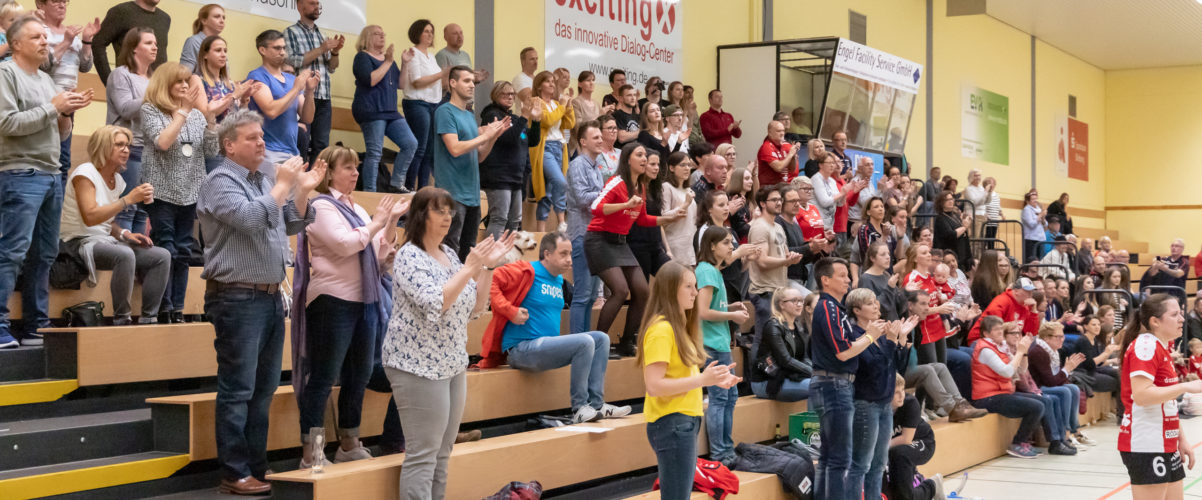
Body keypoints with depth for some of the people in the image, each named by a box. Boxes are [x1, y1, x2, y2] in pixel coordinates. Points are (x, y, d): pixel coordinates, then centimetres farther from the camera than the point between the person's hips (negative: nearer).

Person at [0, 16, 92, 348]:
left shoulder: (46, 80, 19)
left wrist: (69, 111, 2)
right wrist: (53, 108, -10)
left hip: (52, 175, 8)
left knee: (44, 255, 8)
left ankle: (36, 327, 13)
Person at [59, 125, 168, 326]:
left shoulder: (117, 180, 13)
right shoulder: (85, 173, -11)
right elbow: (90, 217, -23)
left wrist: (125, 234, 1)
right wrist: (128, 199, -23)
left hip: (105, 240, 9)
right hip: (79, 242, -8)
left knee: (162, 256, -8)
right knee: (125, 255, -37)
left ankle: (148, 319, -10)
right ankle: (121, 319, -27)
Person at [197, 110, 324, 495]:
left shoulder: (266, 181, 16)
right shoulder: (220, 181, -8)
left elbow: (291, 224, 17)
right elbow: (249, 219, -23)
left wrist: (303, 190, 3)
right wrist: (283, 186, -14)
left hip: (271, 296, 8)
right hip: (237, 297, -8)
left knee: (264, 389, 12)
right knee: (237, 390, -4)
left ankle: (257, 467, 20)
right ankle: (235, 474, 1)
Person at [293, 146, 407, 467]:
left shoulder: (356, 209, 18)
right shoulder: (321, 207, -7)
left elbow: (380, 252, 17)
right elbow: (344, 244, -20)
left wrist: (392, 221, 6)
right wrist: (376, 223, -9)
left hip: (365, 301, 8)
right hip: (333, 301, -8)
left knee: (359, 374, 13)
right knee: (324, 377, -5)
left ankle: (349, 445, 24)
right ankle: (311, 453, -1)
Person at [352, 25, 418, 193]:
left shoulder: (388, 57, 21)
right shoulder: (362, 57, -1)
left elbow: (400, 83, 19)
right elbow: (371, 80, -17)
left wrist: (404, 63, 8)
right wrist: (388, 62, -15)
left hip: (390, 111, 8)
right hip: (371, 110, -8)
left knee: (411, 144, 0)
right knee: (374, 153, -11)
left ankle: (396, 182, 8)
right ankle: (369, 192, -7)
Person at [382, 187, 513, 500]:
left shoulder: (449, 254, 12)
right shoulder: (409, 256, -11)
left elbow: (475, 306, 13)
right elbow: (435, 303, -25)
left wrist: (488, 266, 2)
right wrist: (469, 268, -23)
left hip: (453, 365, 8)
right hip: (419, 366, -8)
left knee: (442, 455, 11)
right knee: (422, 455, -8)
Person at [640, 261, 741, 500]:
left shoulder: (679, 326, 15)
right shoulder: (660, 329, -15)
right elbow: (654, 386, -22)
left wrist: (712, 379, 5)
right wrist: (702, 380, -24)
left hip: (685, 422, 10)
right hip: (671, 424, -10)